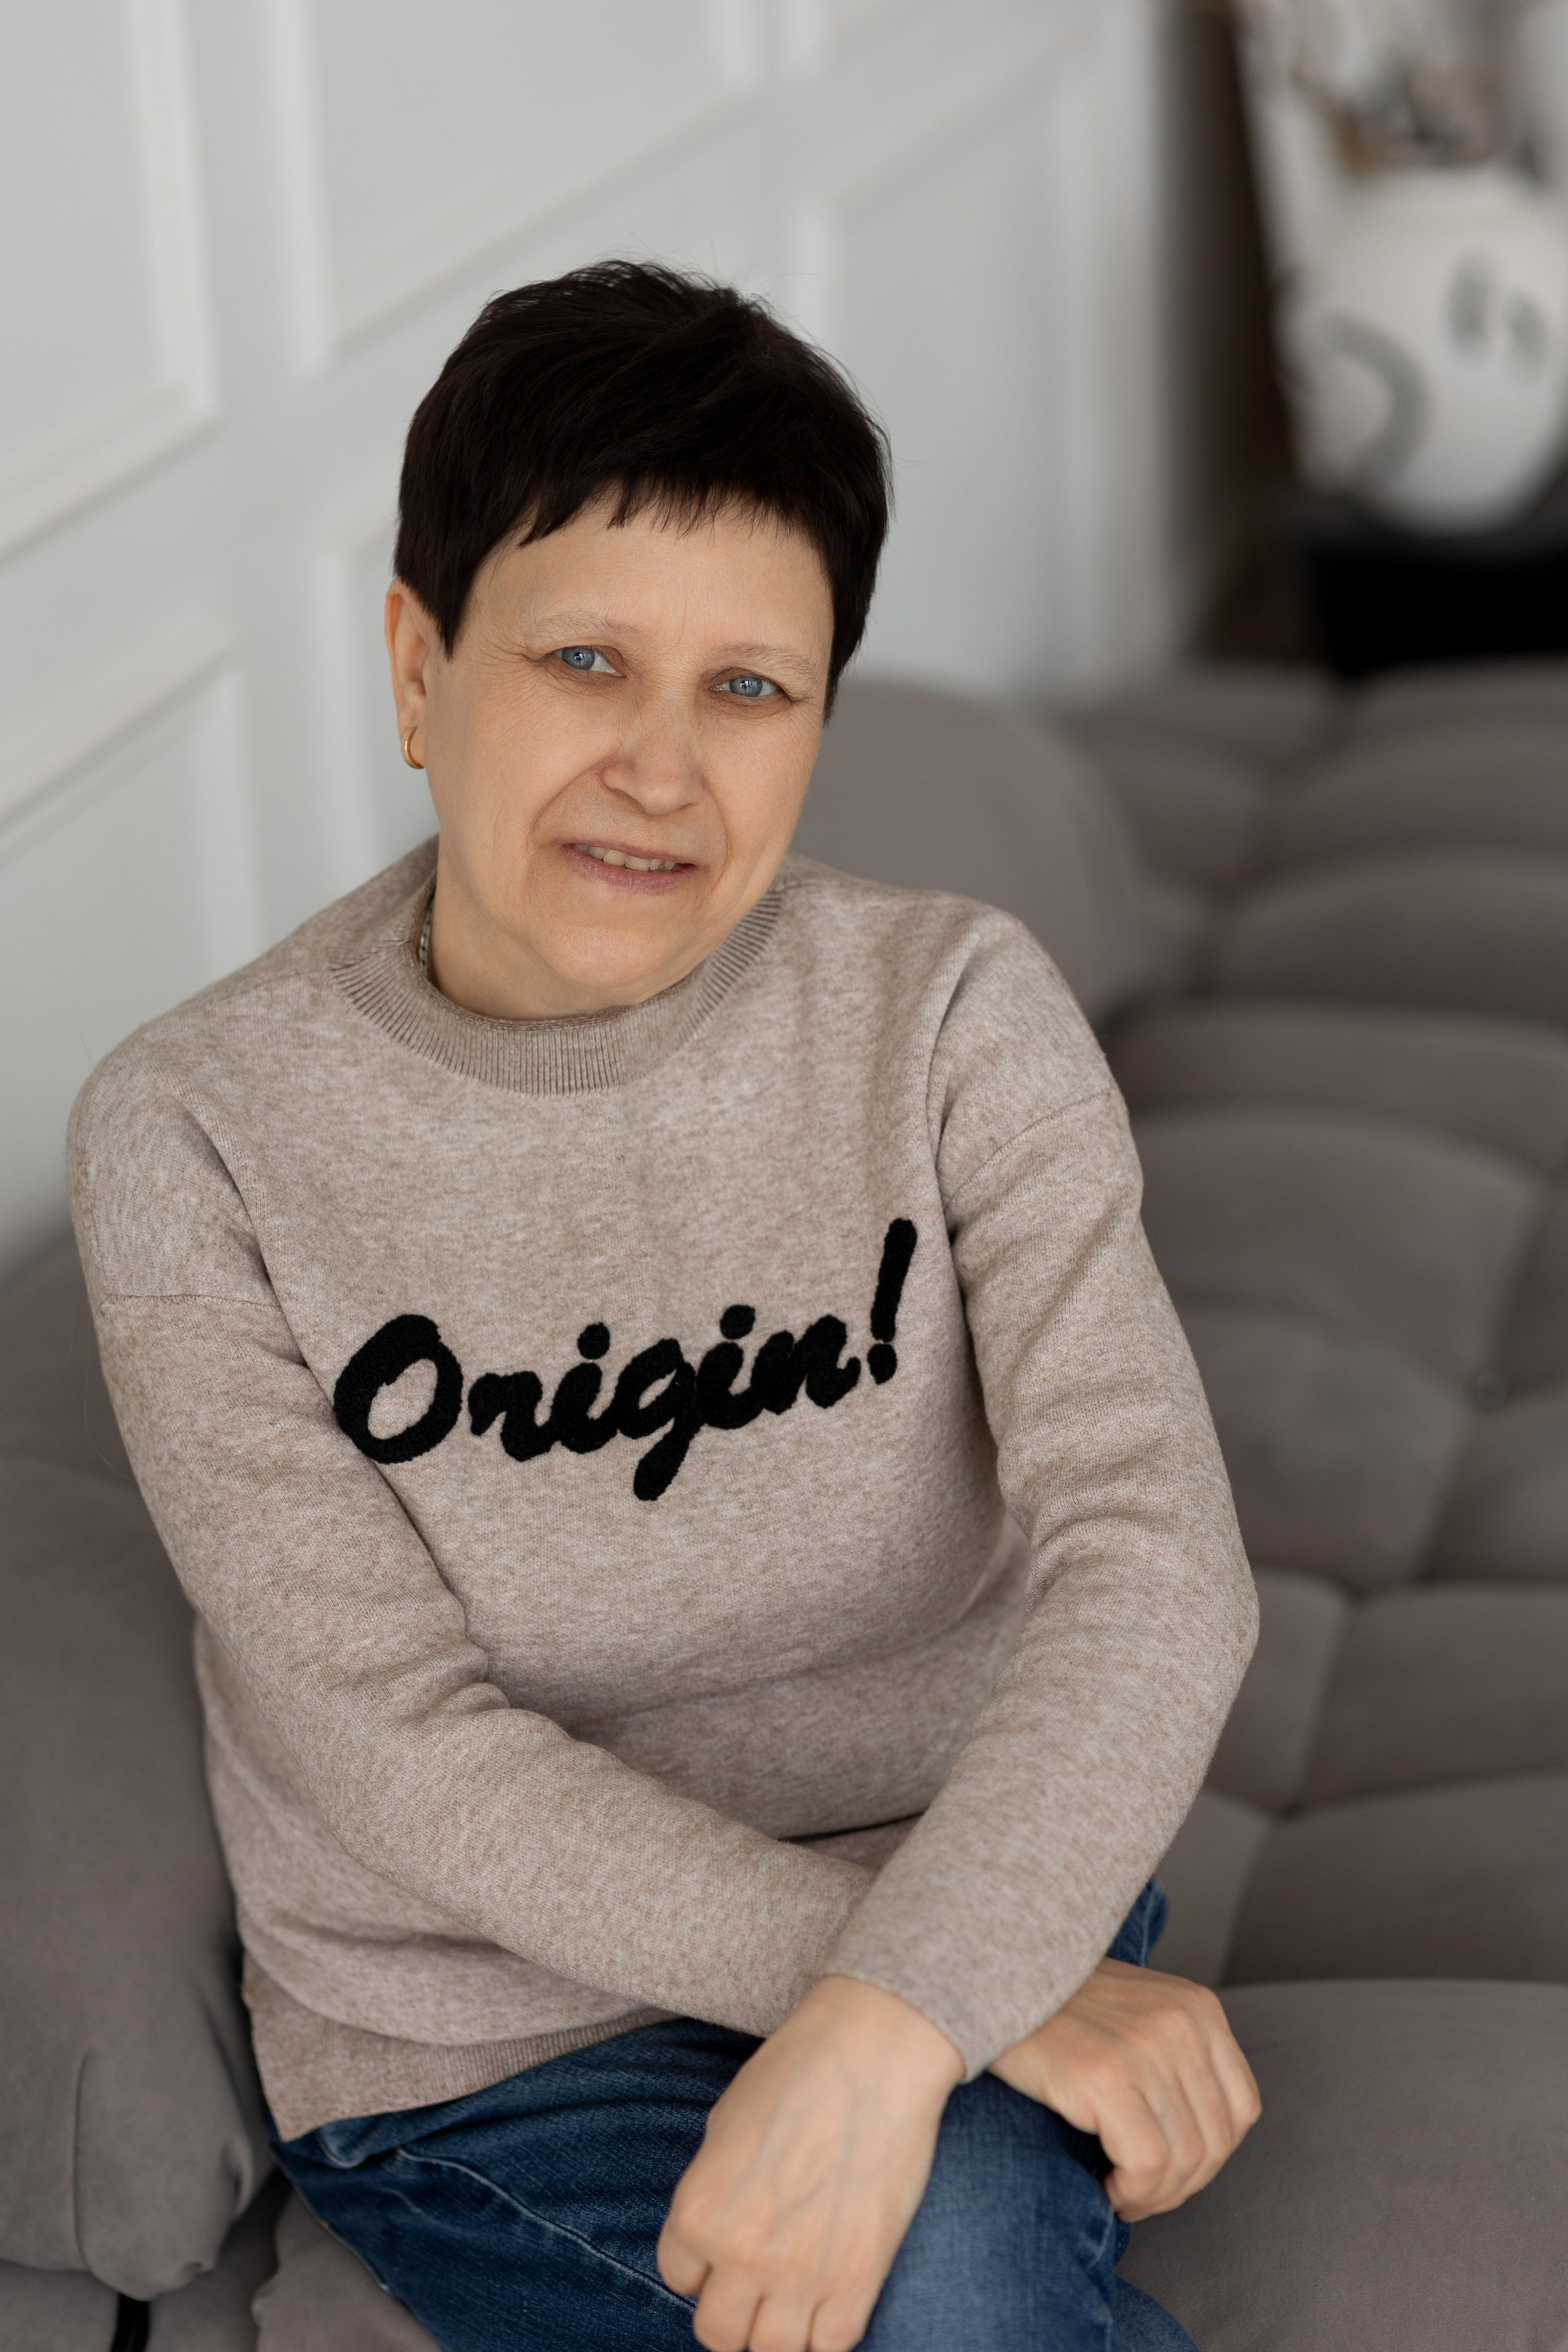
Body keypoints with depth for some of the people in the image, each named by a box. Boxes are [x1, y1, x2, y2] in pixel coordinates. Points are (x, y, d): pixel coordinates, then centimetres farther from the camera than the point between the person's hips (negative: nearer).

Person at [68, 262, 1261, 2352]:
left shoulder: (954, 1016, -8)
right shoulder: (195, 1135, -11)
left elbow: (1155, 1556, -18)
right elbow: (404, 1751, -16)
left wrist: (893, 2022, -35)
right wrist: (987, 2005, -23)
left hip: (975, 1914, 2)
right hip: (484, 2047, -1)